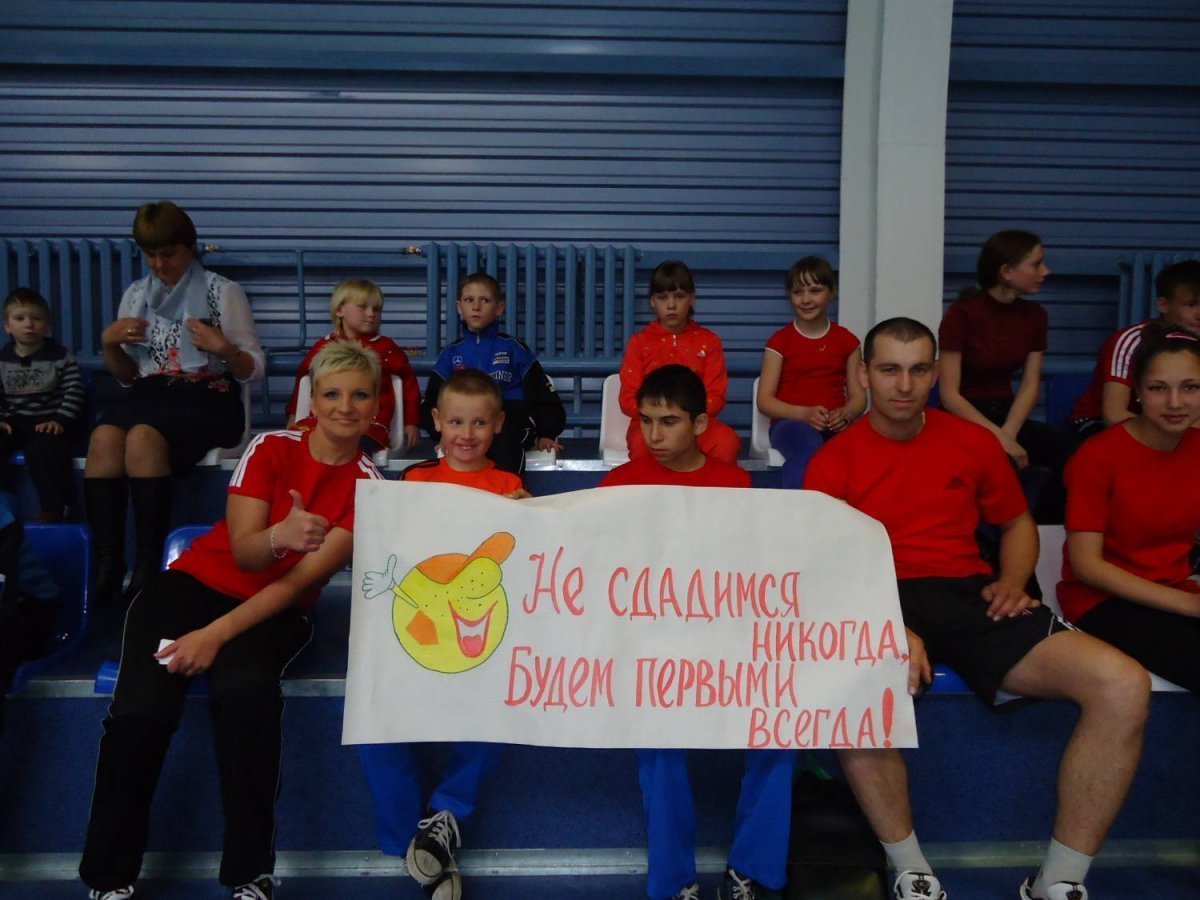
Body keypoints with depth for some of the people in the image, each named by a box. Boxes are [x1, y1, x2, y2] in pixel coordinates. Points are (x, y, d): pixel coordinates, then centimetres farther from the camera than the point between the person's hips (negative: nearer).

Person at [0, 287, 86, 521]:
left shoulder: (60, 357, -1)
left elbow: (74, 392, -6)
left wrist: (60, 420, -18)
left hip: (49, 421, -4)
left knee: (43, 448, -34)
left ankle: (53, 509, -24)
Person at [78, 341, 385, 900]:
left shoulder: (369, 486, -5)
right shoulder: (271, 449, -3)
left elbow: (302, 578, -12)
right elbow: (243, 551, -10)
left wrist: (217, 634, -21)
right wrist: (279, 536, -35)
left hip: (275, 611, -1)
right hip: (196, 582, 1)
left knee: (248, 694, -34)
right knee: (141, 710, -25)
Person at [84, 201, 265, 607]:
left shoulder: (223, 292, 4)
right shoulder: (136, 295, 18)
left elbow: (253, 370, 1)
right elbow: (127, 375, 21)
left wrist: (224, 348, -18)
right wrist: (108, 343, 2)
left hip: (205, 397, -4)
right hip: (149, 391, 4)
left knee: (142, 436, -34)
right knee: (104, 436, -30)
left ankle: (148, 566, -31)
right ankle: (107, 566, -31)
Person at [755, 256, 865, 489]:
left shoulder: (847, 341, 12)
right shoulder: (780, 341, 5)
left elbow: (858, 396, 11)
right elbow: (764, 400, 1)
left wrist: (846, 414, -13)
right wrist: (804, 413, -16)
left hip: (835, 426, 2)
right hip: (791, 423, -2)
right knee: (807, 444, -40)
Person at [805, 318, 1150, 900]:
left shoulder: (972, 442, 12)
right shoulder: (833, 460, 2)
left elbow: (1018, 524, 24)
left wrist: (1012, 581, 2)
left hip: (969, 597, 4)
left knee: (1124, 686, -20)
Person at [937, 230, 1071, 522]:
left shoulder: (1035, 315, 4)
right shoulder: (962, 314, -12)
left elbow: (1030, 386, 2)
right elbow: (950, 395, -14)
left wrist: (1007, 434, -16)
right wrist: (998, 437, -23)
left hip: (1006, 414, 5)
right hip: (962, 419, -5)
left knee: (1068, 450, -22)